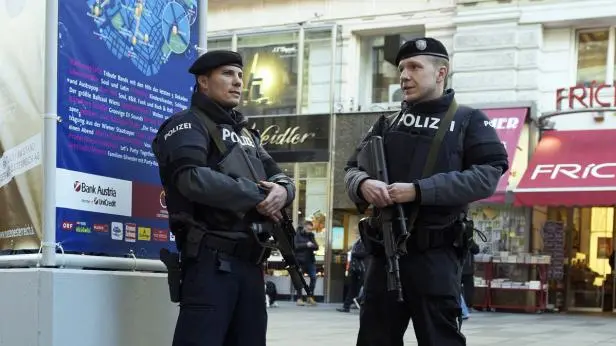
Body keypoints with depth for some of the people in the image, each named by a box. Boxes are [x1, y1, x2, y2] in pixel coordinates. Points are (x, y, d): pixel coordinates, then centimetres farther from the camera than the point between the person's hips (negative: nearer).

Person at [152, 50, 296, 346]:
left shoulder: (246, 134, 25)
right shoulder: (187, 125, -1)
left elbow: (281, 178, 20)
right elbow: (193, 178, -19)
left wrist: (282, 192, -6)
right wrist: (257, 196, -12)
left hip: (250, 261, 8)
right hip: (211, 259, -8)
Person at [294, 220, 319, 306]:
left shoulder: (311, 235, 11)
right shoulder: (297, 234, -3)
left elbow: (316, 247, 10)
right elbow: (295, 245, -15)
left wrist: (313, 245, -13)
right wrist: (306, 245, -22)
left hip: (310, 260, 5)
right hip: (300, 260, -5)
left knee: (313, 277, -1)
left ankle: (310, 297, 12)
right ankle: (299, 298, 7)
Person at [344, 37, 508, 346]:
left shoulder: (468, 121, 5)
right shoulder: (387, 124, 18)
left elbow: (487, 176, -9)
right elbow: (352, 168, 14)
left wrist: (419, 191, -18)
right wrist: (363, 184, -12)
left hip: (435, 254, -5)